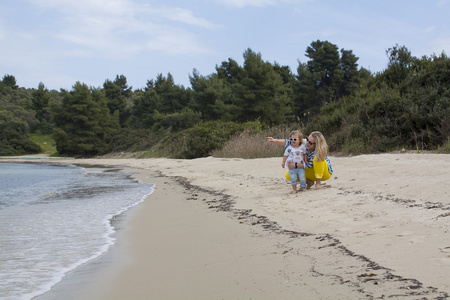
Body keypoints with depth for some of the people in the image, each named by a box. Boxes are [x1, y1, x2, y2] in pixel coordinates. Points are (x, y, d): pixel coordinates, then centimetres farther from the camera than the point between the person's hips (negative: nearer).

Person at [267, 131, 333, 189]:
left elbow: (309, 165, -31)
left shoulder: (320, 150, -31)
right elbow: (288, 142, -28)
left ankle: (318, 182, -22)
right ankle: (310, 182, 3)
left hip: (326, 172, -4)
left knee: (317, 158, -36)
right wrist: (275, 140, -42)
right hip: (312, 172, 4)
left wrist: (295, 165, -39)